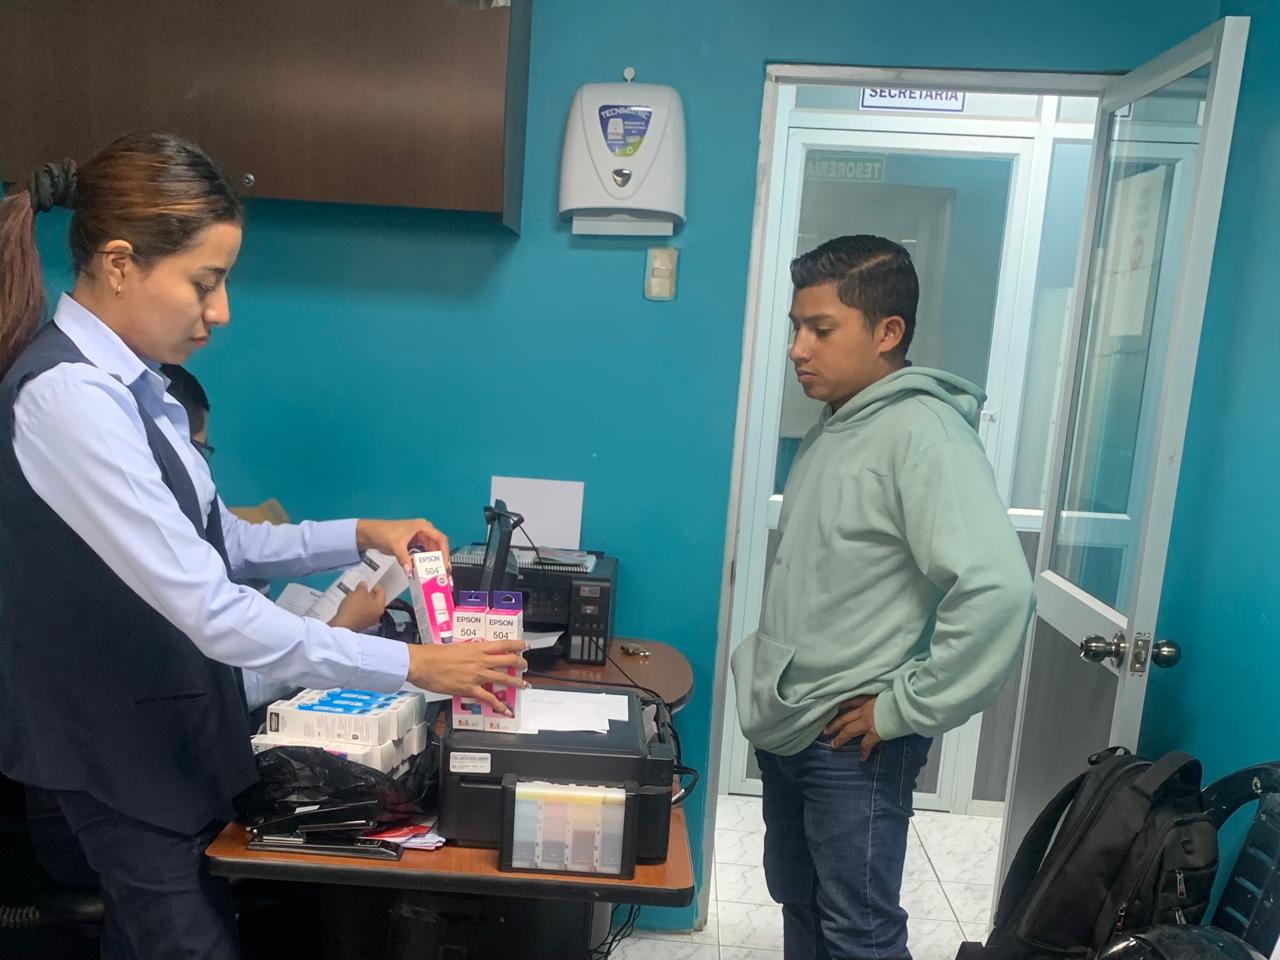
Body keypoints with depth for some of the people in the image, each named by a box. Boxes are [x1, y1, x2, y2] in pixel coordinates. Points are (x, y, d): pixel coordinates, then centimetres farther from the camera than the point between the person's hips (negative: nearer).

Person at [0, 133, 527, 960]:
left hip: (163, 723, 8)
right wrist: (410, 666, -29)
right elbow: (209, 608, -31)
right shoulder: (69, 397, -26)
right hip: (120, 746, -8)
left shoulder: (123, 384, 2)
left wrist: (357, 538, -2)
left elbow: (210, 543, 7)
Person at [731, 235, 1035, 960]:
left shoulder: (922, 432, -20)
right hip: (789, 728, 8)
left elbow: (996, 589, -31)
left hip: (851, 745, -8)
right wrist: (771, 664, 11)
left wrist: (904, 709, -23)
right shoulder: (835, 426, 8)